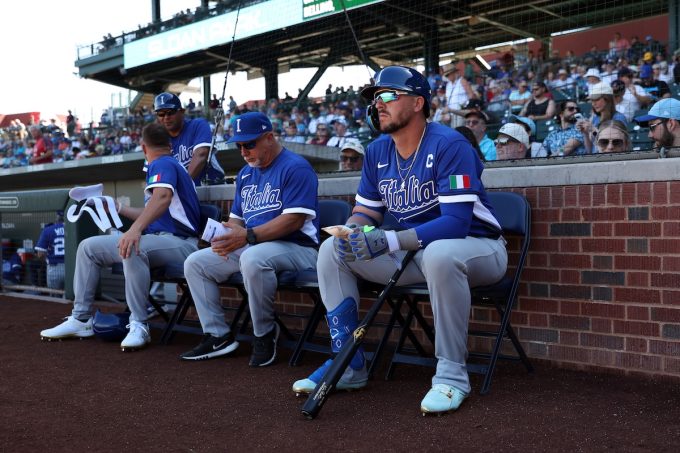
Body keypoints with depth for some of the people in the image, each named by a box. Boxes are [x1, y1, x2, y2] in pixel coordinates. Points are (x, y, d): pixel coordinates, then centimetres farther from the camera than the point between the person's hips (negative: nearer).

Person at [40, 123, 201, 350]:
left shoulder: (162, 164, -6)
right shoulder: (170, 163, 24)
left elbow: (163, 196, -29)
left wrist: (136, 229, -42)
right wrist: (118, 208, 43)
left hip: (179, 241, -10)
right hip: (158, 238, 10)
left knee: (132, 247, -41)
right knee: (88, 246, 7)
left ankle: (139, 325, -32)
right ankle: (81, 319, 5)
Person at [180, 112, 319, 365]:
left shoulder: (295, 168, -9)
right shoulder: (245, 174, 18)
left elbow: (294, 220, -20)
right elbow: (236, 217, 22)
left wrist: (248, 236, -26)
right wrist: (230, 234, -4)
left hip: (296, 247, -9)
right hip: (250, 246, 9)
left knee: (252, 258, -40)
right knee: (195, 263, 0)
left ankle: (265, 335, -18)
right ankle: (218, 337, -1)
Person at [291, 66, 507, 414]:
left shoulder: (449, 145, -21)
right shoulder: (377, 151, 3)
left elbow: (456, 222, -28)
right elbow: (364, 212, 8)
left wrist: (390, 241, -38)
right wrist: (351, 233, -17)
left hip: (478, 247, -7)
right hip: (413, 254, 7)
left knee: (440, 254, -42)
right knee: (332, 250, -4)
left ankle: (452, 373, -25)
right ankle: (349, 364, 0)